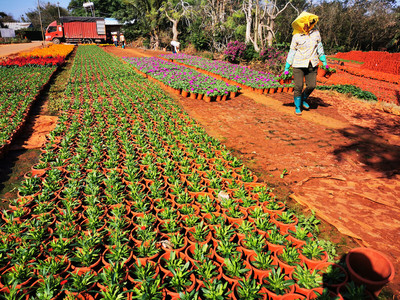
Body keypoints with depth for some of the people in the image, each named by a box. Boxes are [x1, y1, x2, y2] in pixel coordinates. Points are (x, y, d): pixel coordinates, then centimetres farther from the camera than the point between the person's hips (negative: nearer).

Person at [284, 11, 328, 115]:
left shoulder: (316, 33, 4)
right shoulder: (296, 36, -6)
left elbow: (319, 48, 14)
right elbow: (292, 51, 0)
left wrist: (324, 62, 16)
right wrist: (286, 68, -1)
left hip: (312, 65, 3)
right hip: (299, 64, -3)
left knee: (311, 85, 0)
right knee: (298, 86, -4)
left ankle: (303, 99, 29)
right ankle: (297, 107, 15)